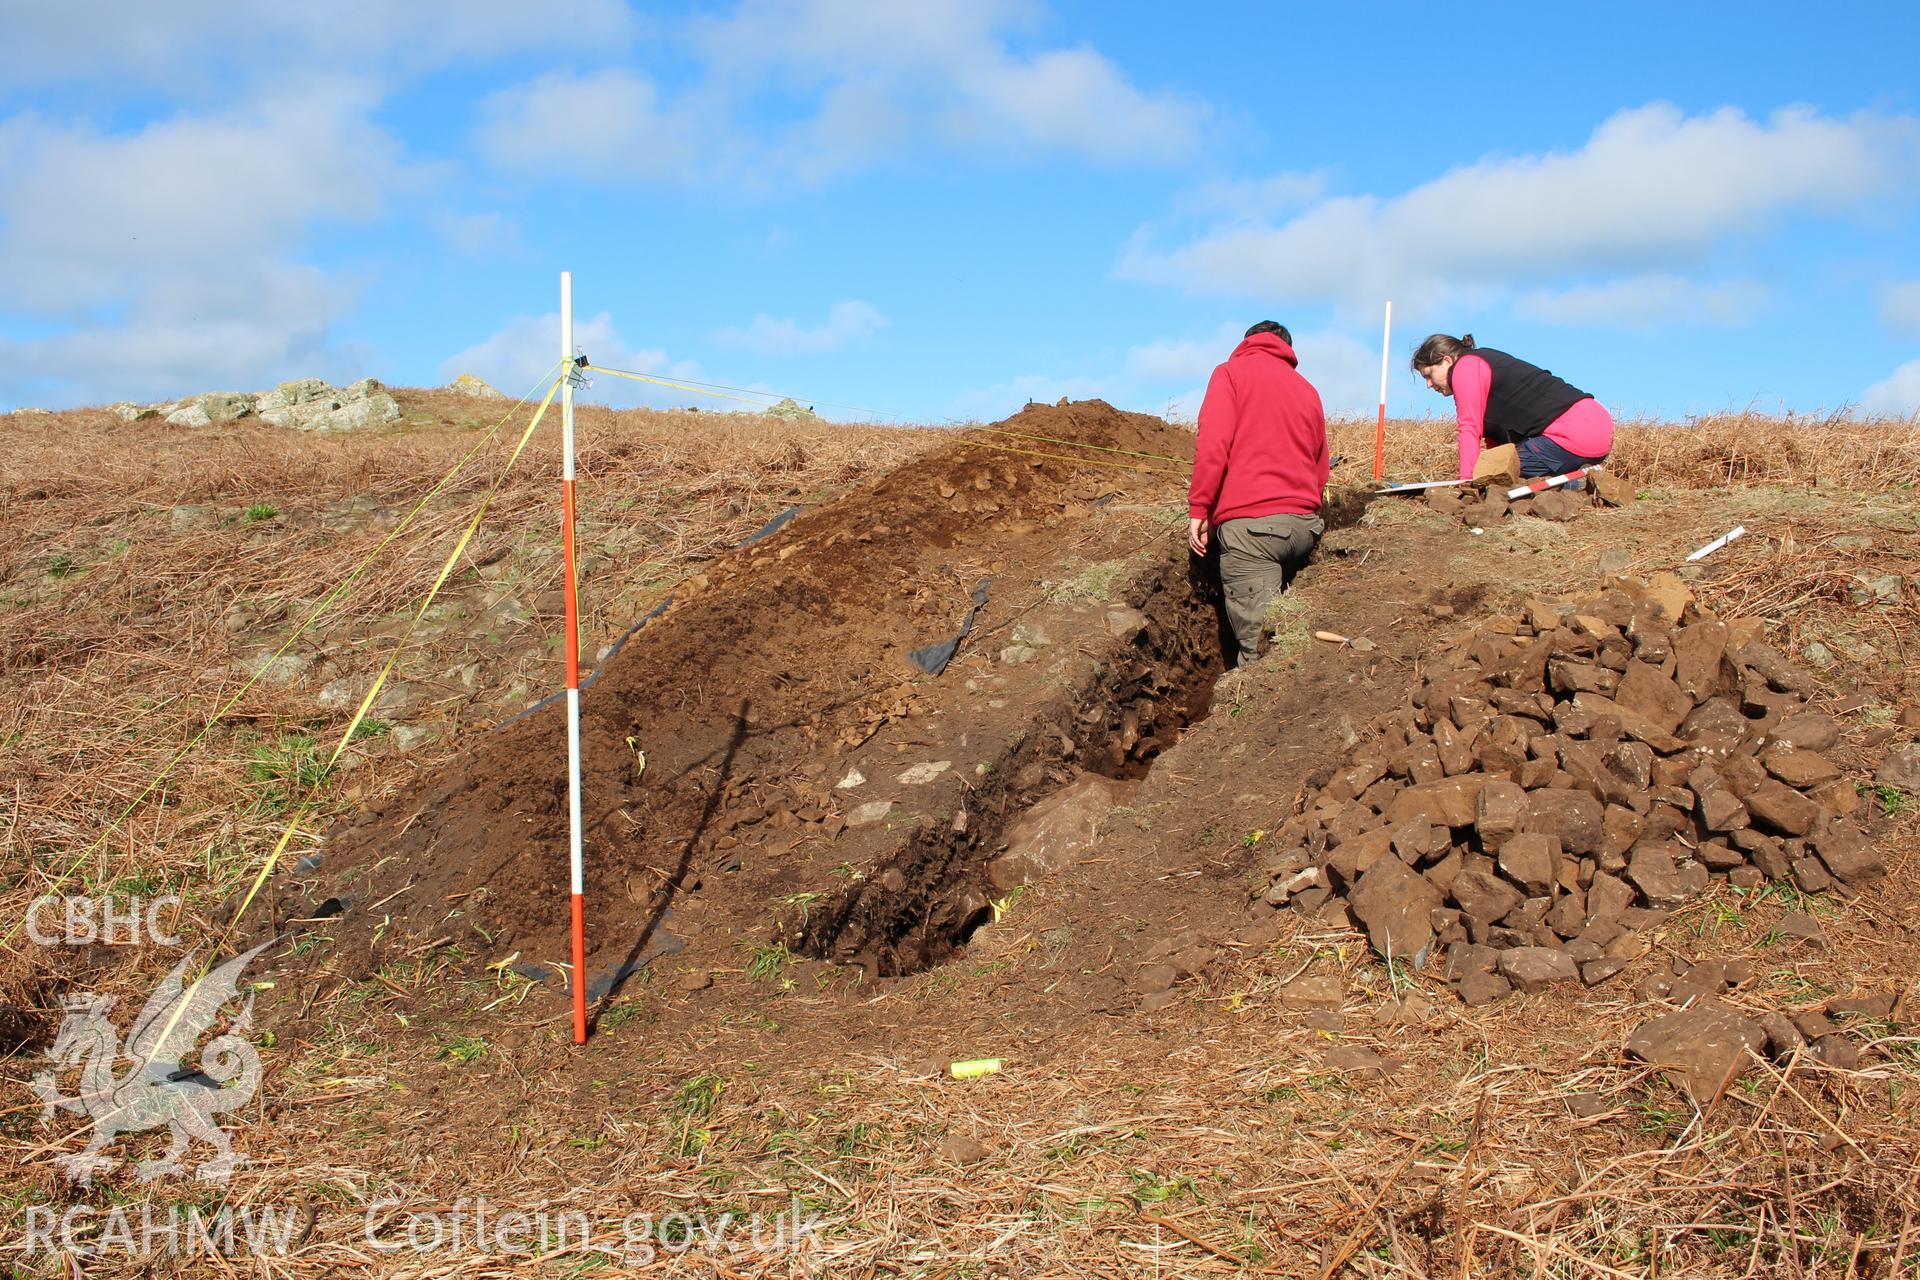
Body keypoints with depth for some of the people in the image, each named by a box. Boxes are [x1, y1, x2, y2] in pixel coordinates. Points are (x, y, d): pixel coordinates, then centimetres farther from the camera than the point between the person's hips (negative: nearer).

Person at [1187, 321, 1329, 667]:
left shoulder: (1231, 372, 8)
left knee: (1258, 648, -12)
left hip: (1249, 522, -6)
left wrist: (1198, 509, -6)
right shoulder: (1307, 390, 25)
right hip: (1305, 523, 6)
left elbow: (1213, 443, -7)